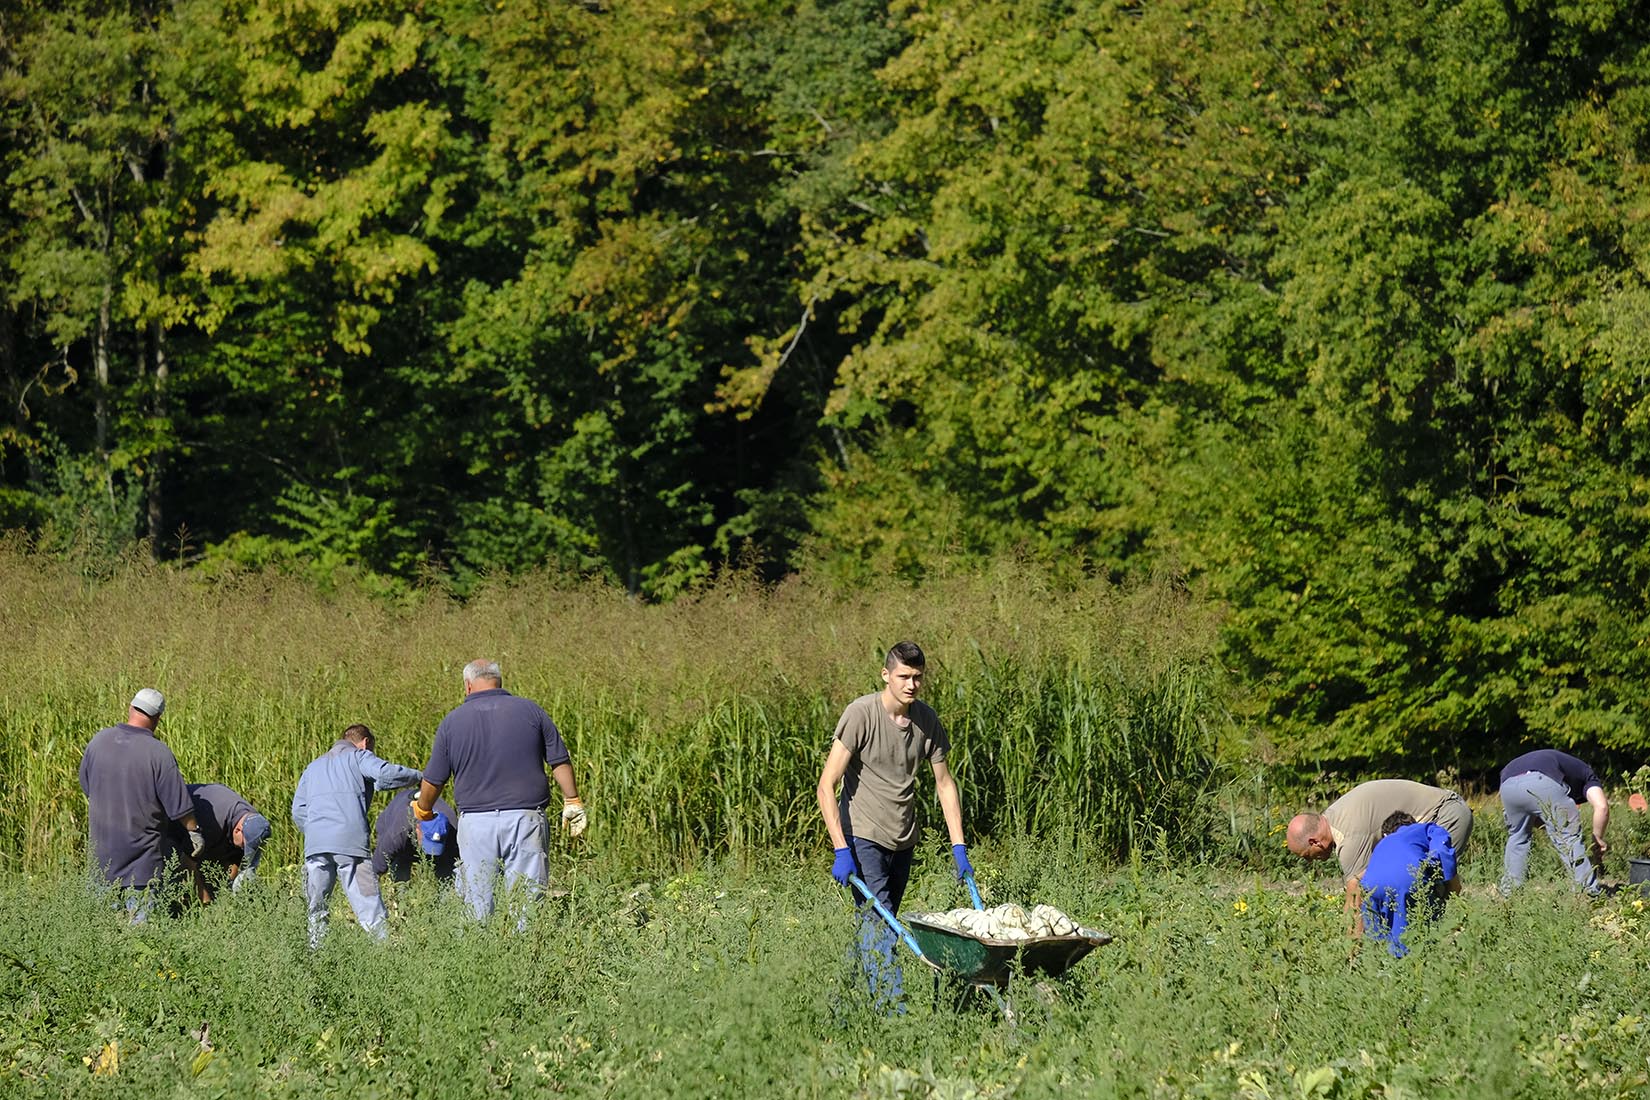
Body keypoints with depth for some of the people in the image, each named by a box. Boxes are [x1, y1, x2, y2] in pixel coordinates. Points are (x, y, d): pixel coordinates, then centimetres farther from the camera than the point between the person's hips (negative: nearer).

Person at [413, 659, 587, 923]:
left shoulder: (452, 721, 3)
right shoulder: (530, 711, 3)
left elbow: (434, 780, 8)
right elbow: (560, 762, 4)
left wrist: (423, 810, 27)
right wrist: (572, 802, 15)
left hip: (476, 822, 0)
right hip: (526, 819, 0)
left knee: (477, 906, 5)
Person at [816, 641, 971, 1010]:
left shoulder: (926, 719, 3)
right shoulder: (861, 714, -14)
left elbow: (945, 783, 14)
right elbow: (826, 786, -16)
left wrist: (959, 847, 8)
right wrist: (841, 851, -22)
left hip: (903, 841, 6)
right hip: (863, 837, -6)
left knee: (879, 927, 9)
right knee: (878, 925, -16)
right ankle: (893, 1009, -22)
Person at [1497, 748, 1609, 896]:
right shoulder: (1587, 774, 29)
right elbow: (1601, 806, 8)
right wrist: (1598, 839, 20)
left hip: (1508, 784, 6)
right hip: (1541, 783, -5)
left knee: (1517, 837, 27)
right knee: (1569, 837, 7)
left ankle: (1508, 892, 28)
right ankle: (1591, 891, 5)